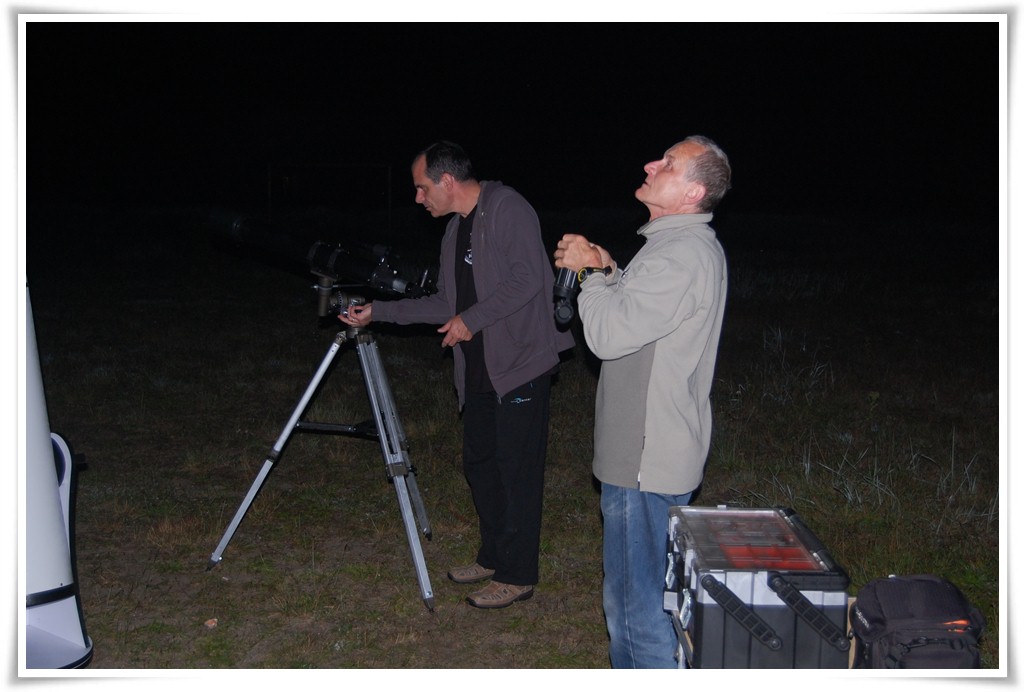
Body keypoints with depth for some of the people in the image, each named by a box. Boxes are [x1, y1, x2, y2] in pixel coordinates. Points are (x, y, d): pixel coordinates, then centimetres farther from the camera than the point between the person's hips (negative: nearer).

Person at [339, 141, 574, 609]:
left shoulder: (507, 209, -11)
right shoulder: (457, 229, 17)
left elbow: (527, 279, -20)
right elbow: (446, 304, 20)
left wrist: (472, 319, -16)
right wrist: (379, 311, 16)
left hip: (520, 364, -9)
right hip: (480, 370, 9)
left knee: (516, 469, -3)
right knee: (479, 463, 15)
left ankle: (517, 575, 6)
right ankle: (492, 558, 29)